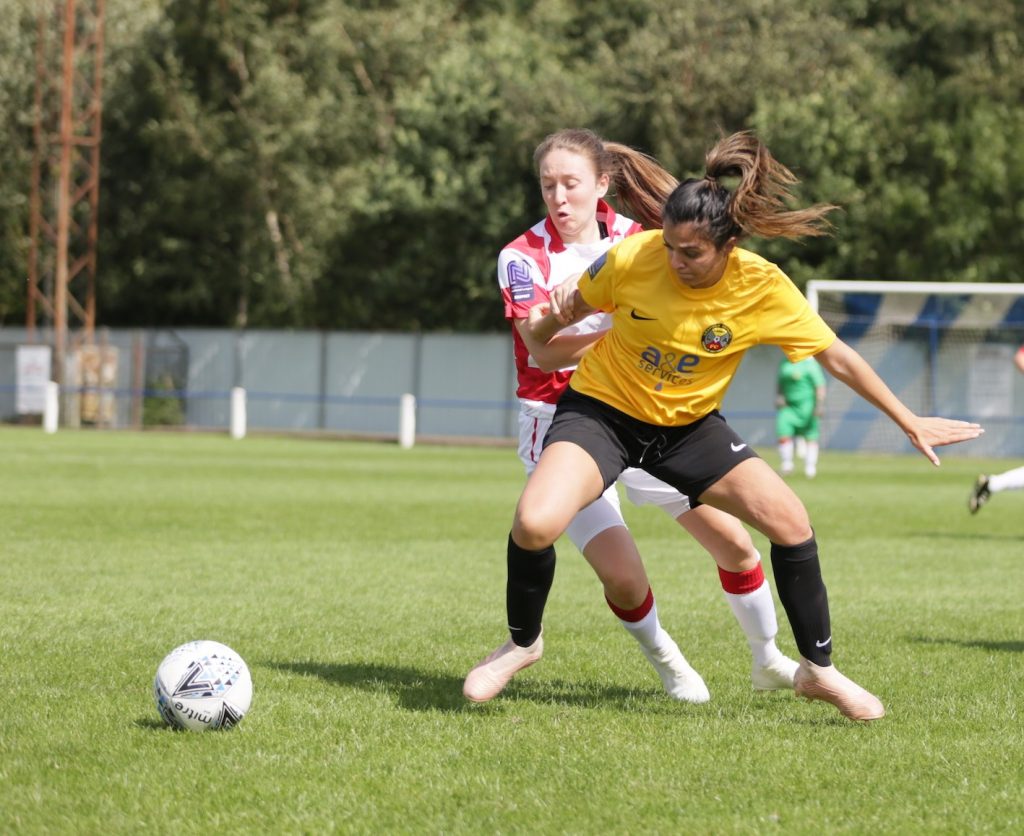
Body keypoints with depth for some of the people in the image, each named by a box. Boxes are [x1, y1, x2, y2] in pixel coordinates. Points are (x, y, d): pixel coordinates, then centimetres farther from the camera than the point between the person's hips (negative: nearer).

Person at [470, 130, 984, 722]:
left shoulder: (765, 289, -20)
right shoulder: (633, 257, -22)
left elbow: (837, 357, -7)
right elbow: (574, 304, 0)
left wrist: (910, 423, -1)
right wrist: (549, 321, -22)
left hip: (689, 425, 2)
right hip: (602, 409, -2)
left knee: (790, 520, -12)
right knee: (534, 524, -27)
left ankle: (819, 669, 9)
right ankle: (523, 642, 4)